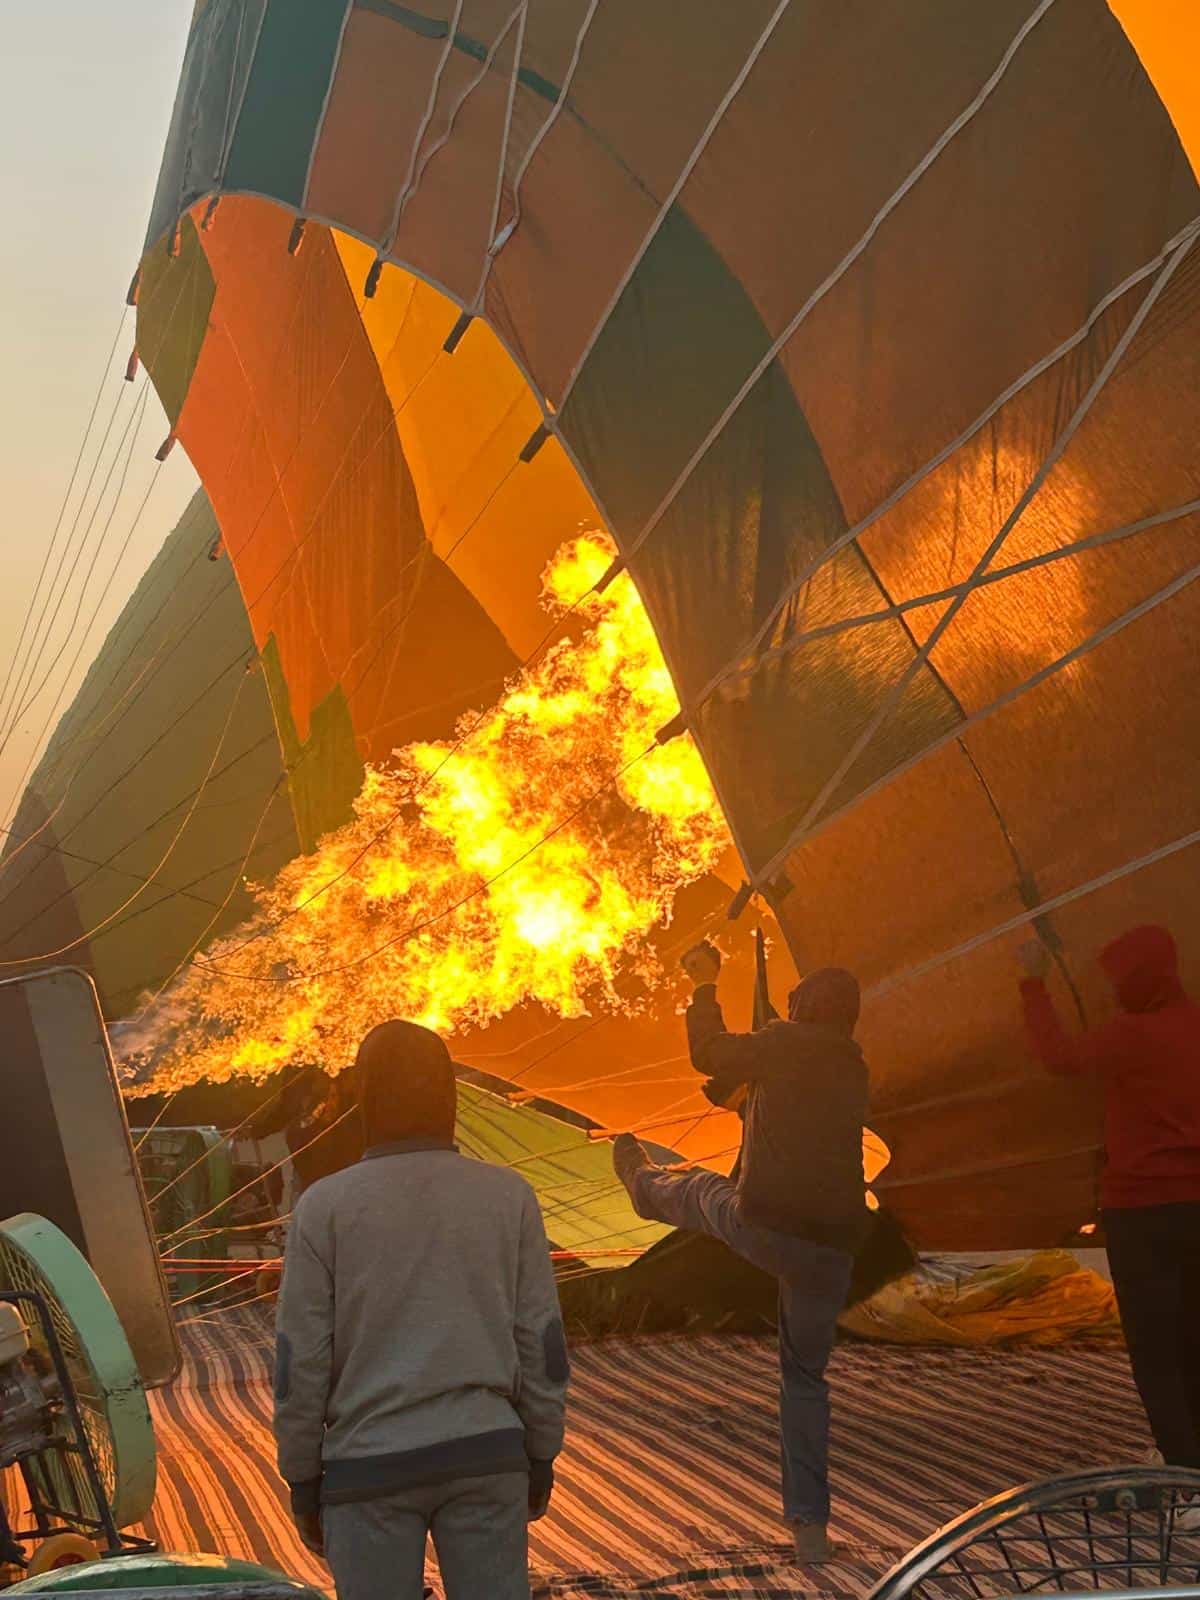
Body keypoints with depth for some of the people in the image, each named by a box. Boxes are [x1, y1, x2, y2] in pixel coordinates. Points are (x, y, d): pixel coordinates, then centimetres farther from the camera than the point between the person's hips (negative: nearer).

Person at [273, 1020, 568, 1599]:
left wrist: (303, 1480, 7)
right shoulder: (508, 1196, 1)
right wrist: (540, 1456, 13)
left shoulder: (325, 1206, -3)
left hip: (369, 1461, -1)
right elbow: (541, 1340, 3)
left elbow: (300, 1359, -3)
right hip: (486, 1451, 2)